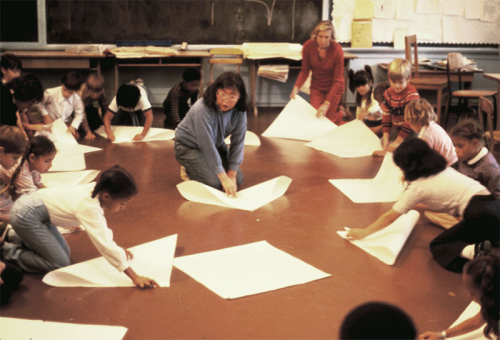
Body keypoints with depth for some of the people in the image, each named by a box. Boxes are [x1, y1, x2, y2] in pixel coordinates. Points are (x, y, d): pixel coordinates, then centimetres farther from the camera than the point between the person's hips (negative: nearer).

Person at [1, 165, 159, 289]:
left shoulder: (97, 190, -6)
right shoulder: (89, 208, -30)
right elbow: (105, 246, -33)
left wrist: (116, 249, 11)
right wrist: (134, 277, -33)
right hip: (26, 215, -9)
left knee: (64, 252, 14)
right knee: (60, 264, -9)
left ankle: (15, 237, 25)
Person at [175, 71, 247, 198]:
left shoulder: (240, 111, -17)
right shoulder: (202, 110, -34)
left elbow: (238, 142, -14)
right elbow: (207, 146, -34)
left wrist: (232, 174, -19)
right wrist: (223, 177, -34)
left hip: (217, 144, 6)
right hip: (189, 147, -6)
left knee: (238, 179, -3)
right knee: (214, 183, -21)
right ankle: (190, 170, 10)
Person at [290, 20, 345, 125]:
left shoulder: (337, 50, -26)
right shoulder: (308, 46, -18)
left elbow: (338, 81, -23)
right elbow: (304, 70, -5)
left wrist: (326, 104, -30)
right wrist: (296, 88, -22)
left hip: (333, 88, -3)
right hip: (316, 87, 3)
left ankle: (341, 112, 31)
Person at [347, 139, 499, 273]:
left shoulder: (418, 187, -1)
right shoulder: (445, 170, 19)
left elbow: (389, 217, 6)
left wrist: (364, 233, 15)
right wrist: (414, 205, 32)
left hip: (479, 215, -8)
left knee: (438, 246, 2)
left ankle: (475, 251, -24)